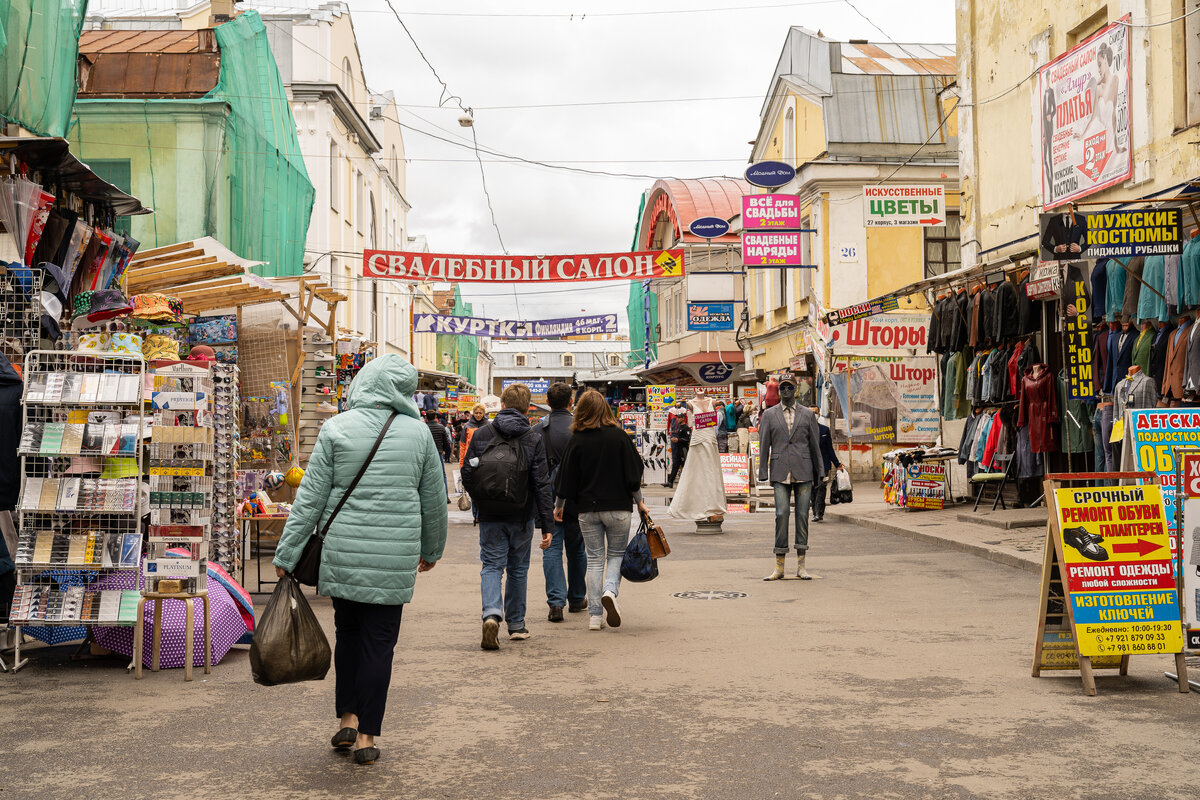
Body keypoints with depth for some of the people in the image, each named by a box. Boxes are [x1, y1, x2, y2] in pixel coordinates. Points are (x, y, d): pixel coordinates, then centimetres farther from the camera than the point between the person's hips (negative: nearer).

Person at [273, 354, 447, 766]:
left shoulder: (336, 429, -2)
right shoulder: (418, 433, 1)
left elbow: (311, 497, -4)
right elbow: (434, 500, 9)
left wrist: (287, 554, 2)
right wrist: (431, 549, 24)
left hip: (343, 552, 0)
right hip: (395, 556, 0)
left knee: (348, 631, 19)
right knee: (379, 640, 5)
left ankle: (348, 718, 16)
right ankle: (366, 736, 8)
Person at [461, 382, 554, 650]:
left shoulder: (481, 434, -2)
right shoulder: (534, 439, -6)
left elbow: (467, 475, 1)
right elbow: (542, 485, -8)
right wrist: (547, 525, -6)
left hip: (490, 517, 0)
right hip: (522, 517, 0)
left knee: (492, 566, 5)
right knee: (518, 569, 15)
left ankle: (491, 614, -19)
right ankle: (516, 624, 23)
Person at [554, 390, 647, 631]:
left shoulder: (577, 441, -3)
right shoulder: (619, 437, -5)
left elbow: (567, 477, 1)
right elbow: (633, 474, -2)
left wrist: (559, 506, 15)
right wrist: (639, 503, 10)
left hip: (588, 509, 1)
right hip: (618, 507, -1)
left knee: (595, 559, 8)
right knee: (617, 554, 13)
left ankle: (595, 615, 5)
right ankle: (610, 591, -15)